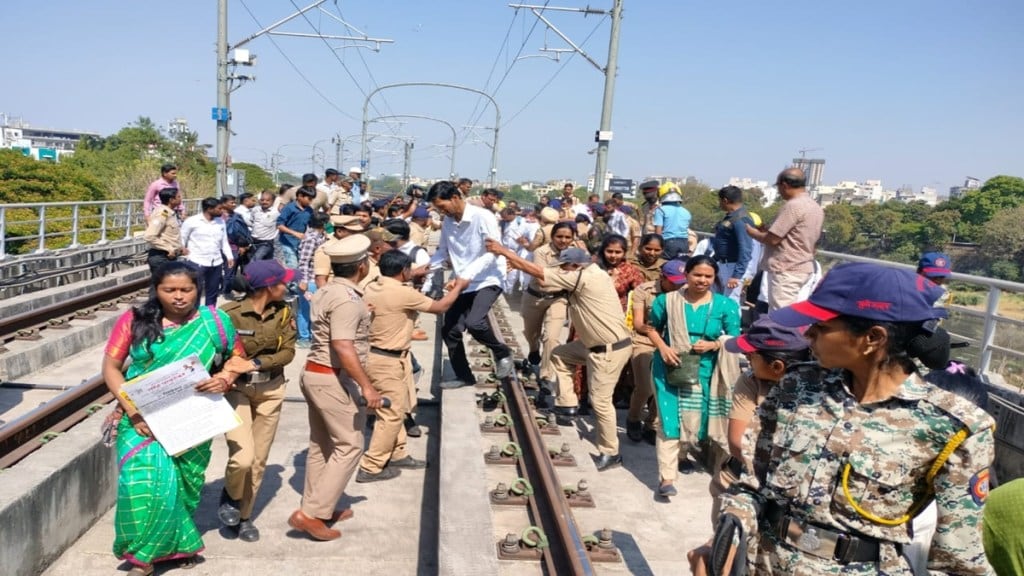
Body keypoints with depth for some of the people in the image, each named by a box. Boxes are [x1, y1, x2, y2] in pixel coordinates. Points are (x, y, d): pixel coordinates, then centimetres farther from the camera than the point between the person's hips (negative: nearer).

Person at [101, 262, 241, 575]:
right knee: (143, 482, -15)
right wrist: (131, 410, -14)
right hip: (143, 417, -1)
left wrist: (225, 379, -16)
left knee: (182, 484, 12)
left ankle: (174, 543, 39)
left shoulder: (214, 321, -4)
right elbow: (111, 366, -3)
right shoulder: (134, 320, -5)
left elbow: (237, 358, 7)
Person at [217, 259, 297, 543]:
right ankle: (230, 496, 17)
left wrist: (254, 364, -23)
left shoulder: (283, 311, -4)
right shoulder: (229, 313, -17)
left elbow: (288, 352, -9)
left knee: (259, 460, 10)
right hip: (236, 389, -4)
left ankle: (244, 515, 30)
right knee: (243, 456, -16)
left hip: (270, 391, 4)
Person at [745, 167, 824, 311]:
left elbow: (772, 239, -19)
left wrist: (751, 231, 1)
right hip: (802, 267, 10)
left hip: (786, 271, -10)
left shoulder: (793, 206, -17)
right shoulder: (816, 207, 12)